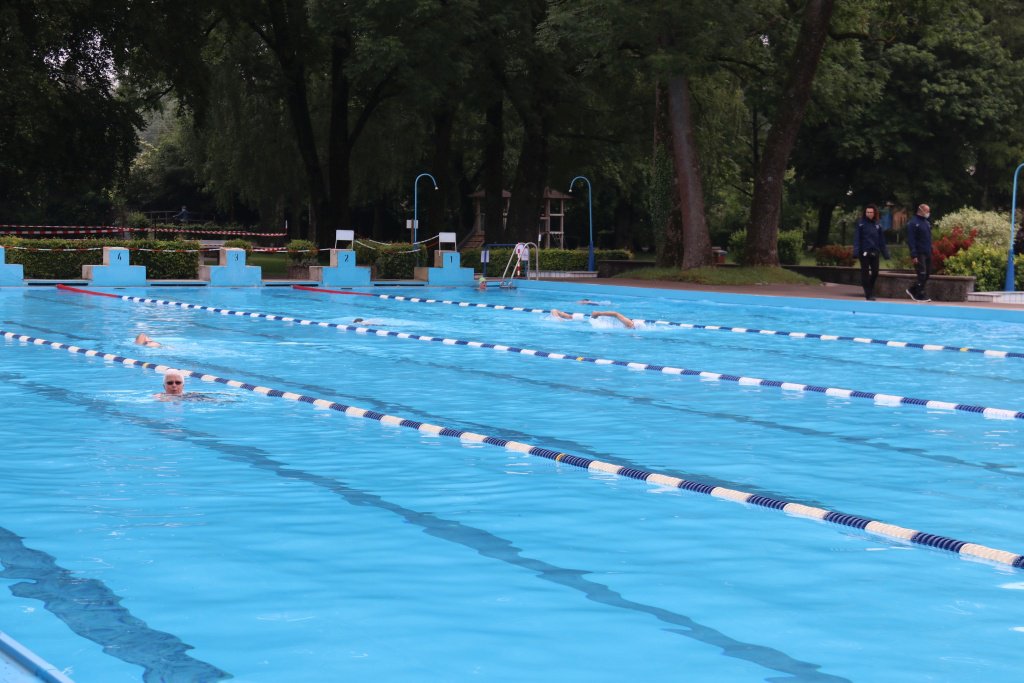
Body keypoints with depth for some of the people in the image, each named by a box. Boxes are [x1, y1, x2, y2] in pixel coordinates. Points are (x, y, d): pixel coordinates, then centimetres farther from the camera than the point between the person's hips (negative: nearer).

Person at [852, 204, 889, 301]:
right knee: (865, 273, -2)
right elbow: (856, 238, -7)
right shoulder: (861, 224, -2)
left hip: (875, 252, 4)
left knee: (875, 272, 4)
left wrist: (885, 253, 9)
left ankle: (870, 289, 23)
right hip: (864, 252, -4)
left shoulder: (877, 225, 10)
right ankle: (868, 294, 2)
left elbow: (882, 240, 12)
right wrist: (856, 251, -17)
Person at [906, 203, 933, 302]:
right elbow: (910, 240, -15)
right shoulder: (913, 223, -10)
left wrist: (931, 251, 14)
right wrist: (914, 255, -20)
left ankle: (913, 291, 22)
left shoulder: (927, 222, 15)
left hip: (927, 253, 8)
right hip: (919, 254, -8)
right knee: (922, 275, -7)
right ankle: (920, 295, 1)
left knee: (926, 275, 9)